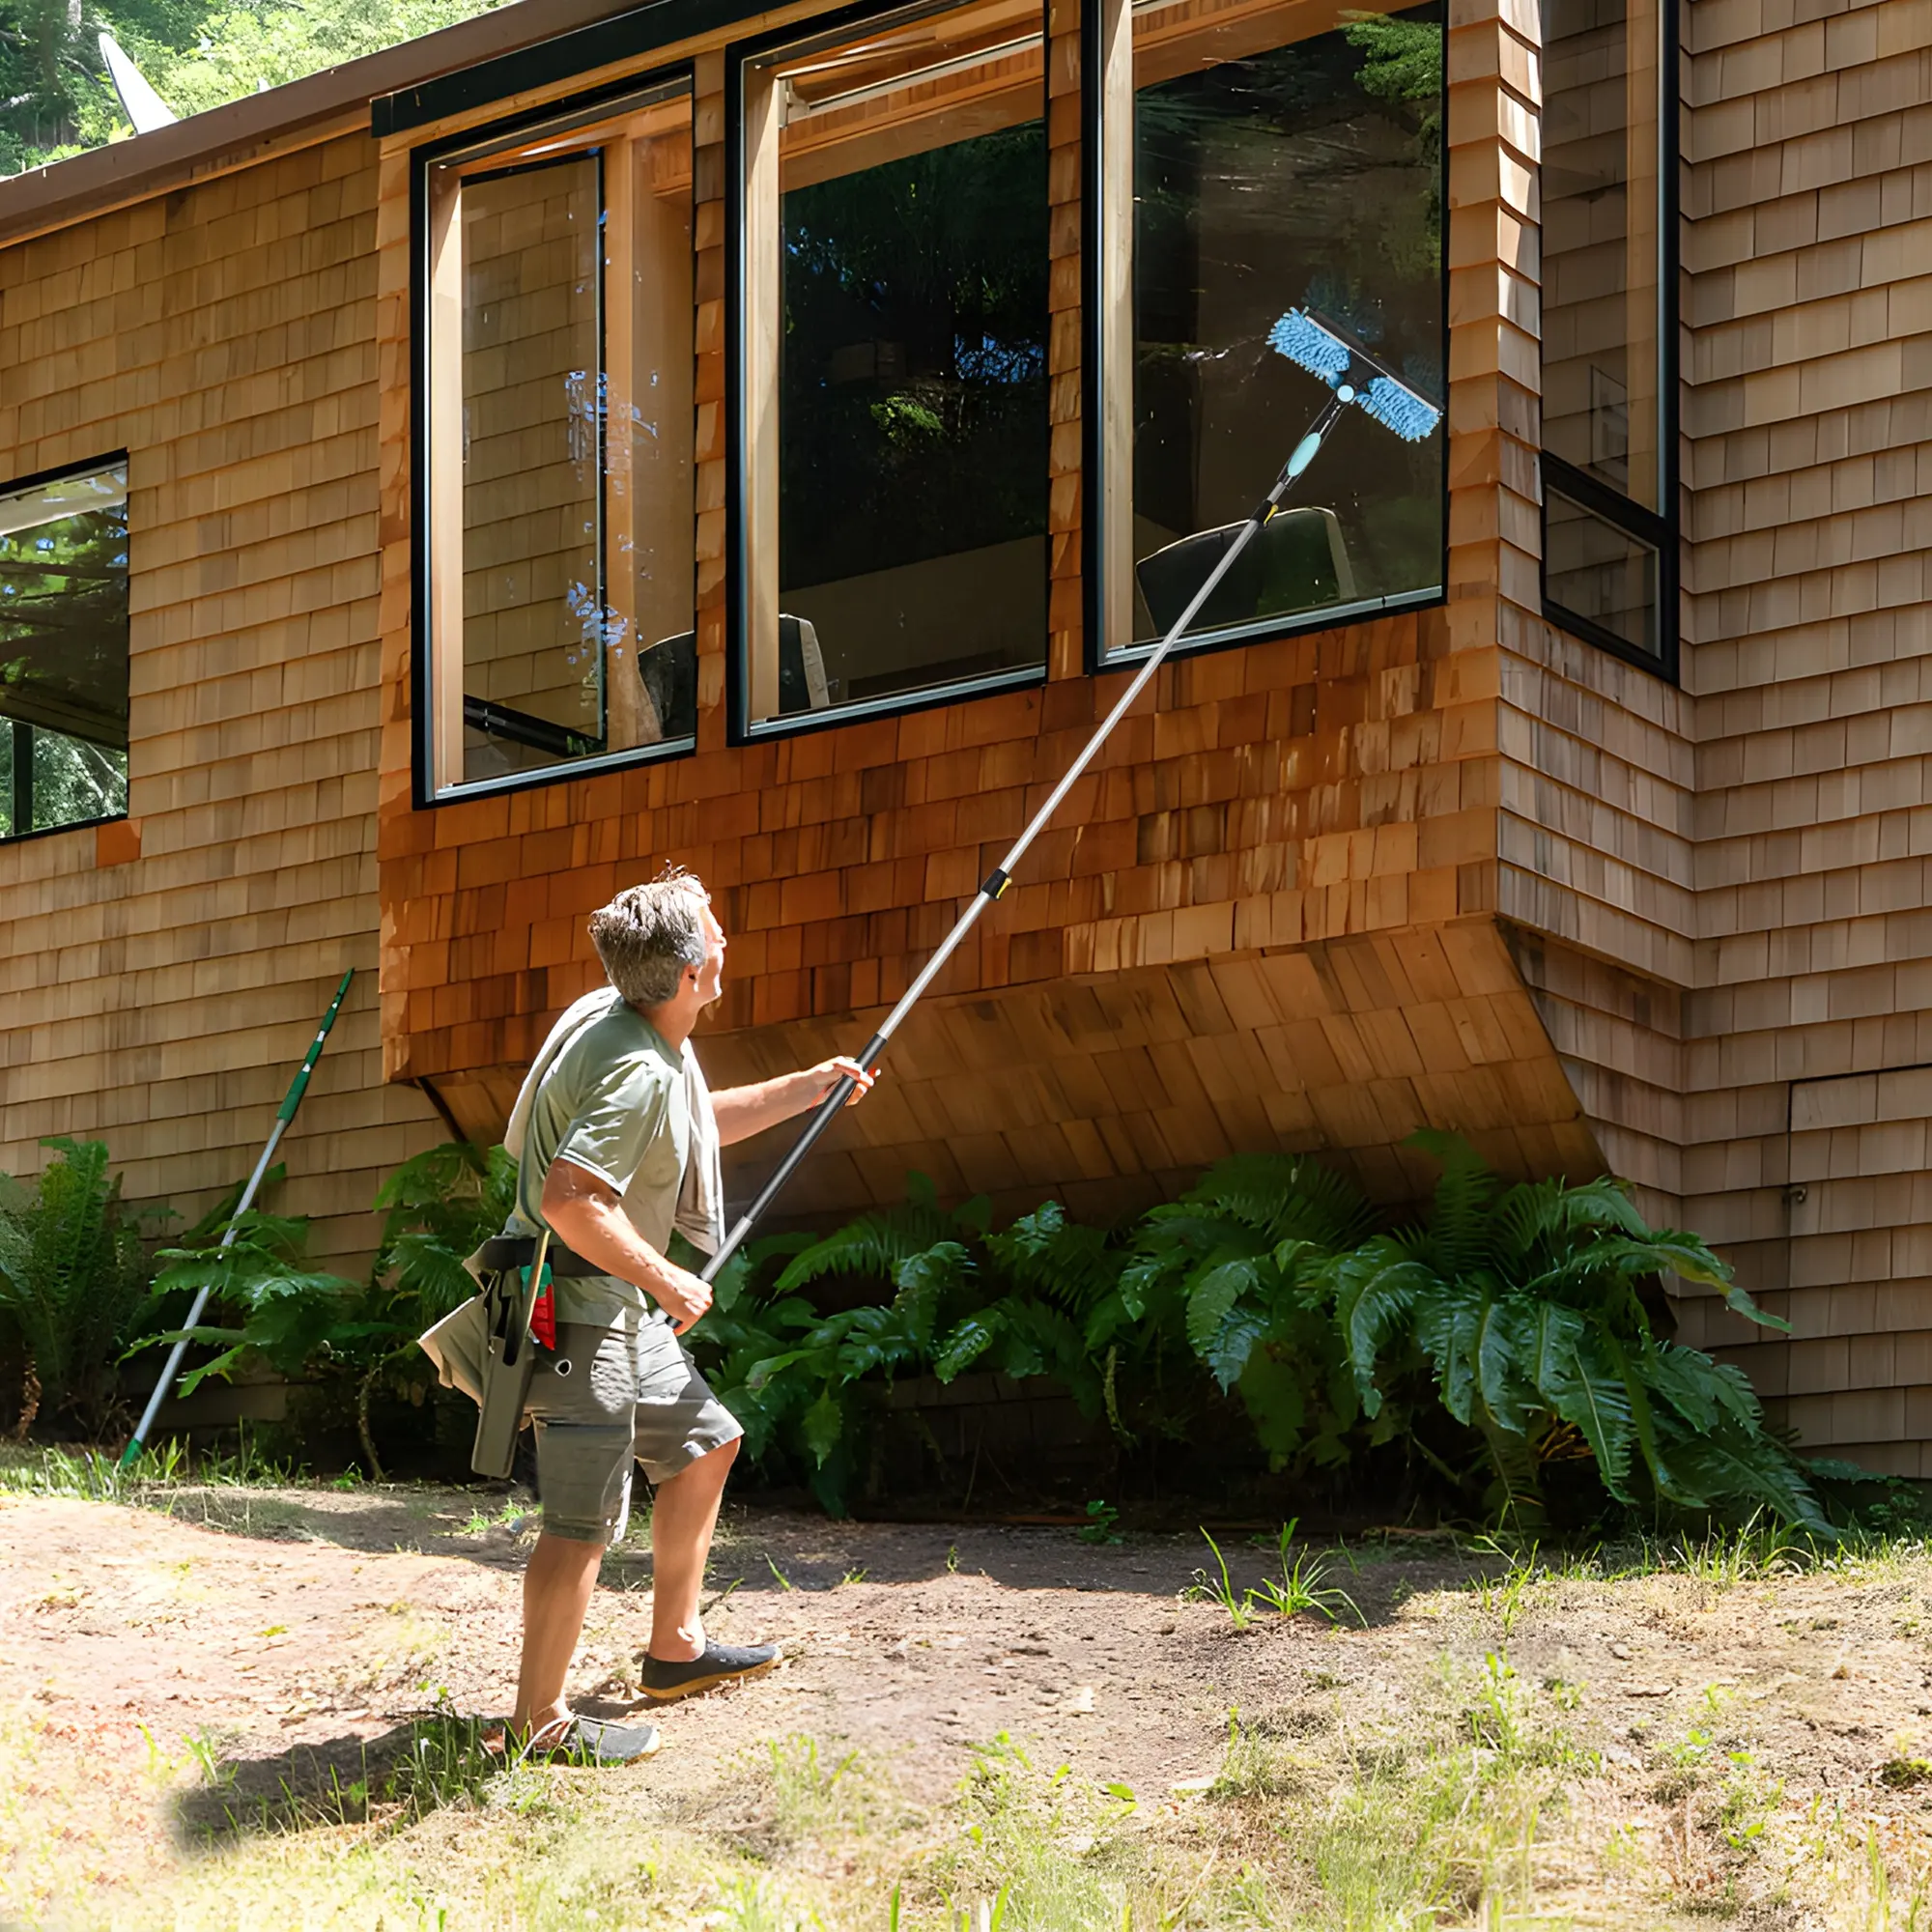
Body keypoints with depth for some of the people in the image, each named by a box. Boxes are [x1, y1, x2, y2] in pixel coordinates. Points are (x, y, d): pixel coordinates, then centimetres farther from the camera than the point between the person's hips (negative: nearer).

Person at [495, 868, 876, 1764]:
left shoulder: (634, 1025, 8)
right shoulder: (633, 1068, -24)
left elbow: (693, 1126, 28)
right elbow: (570, 1200, -34)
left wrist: (804, 1089, 27)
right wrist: (665, 1279, -23)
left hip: (619, 1304, 11)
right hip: (578, 1310, -11)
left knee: (704, 1442, 22)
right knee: (586, 1517, -7)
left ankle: (676, 1649, 33)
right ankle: (539, 1723, 1)